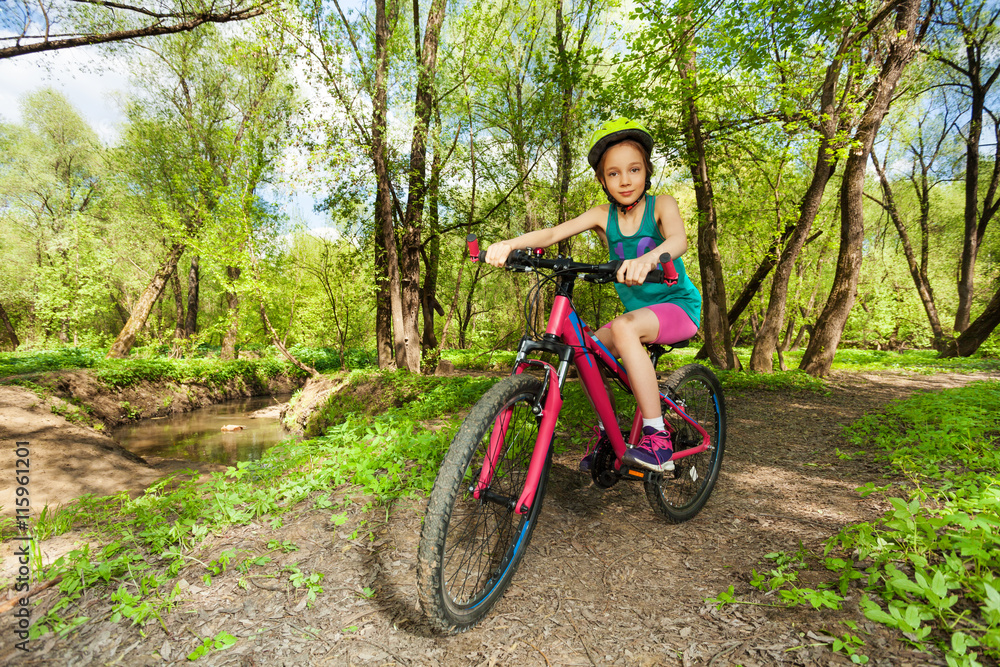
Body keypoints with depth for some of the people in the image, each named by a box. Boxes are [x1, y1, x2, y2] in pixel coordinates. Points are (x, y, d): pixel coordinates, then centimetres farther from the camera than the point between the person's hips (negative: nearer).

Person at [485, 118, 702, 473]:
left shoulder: (661, 204, -12)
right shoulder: (603, 215, -3)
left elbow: (679, 239, -34)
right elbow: (552, 233, -17)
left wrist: (647, 258, -57)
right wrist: (508, 244, -36)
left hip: (679, 305, -5)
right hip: (637, 311, 5)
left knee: (625, 327, -34)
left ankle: (657, 440, -30)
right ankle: (606, 431, 8)